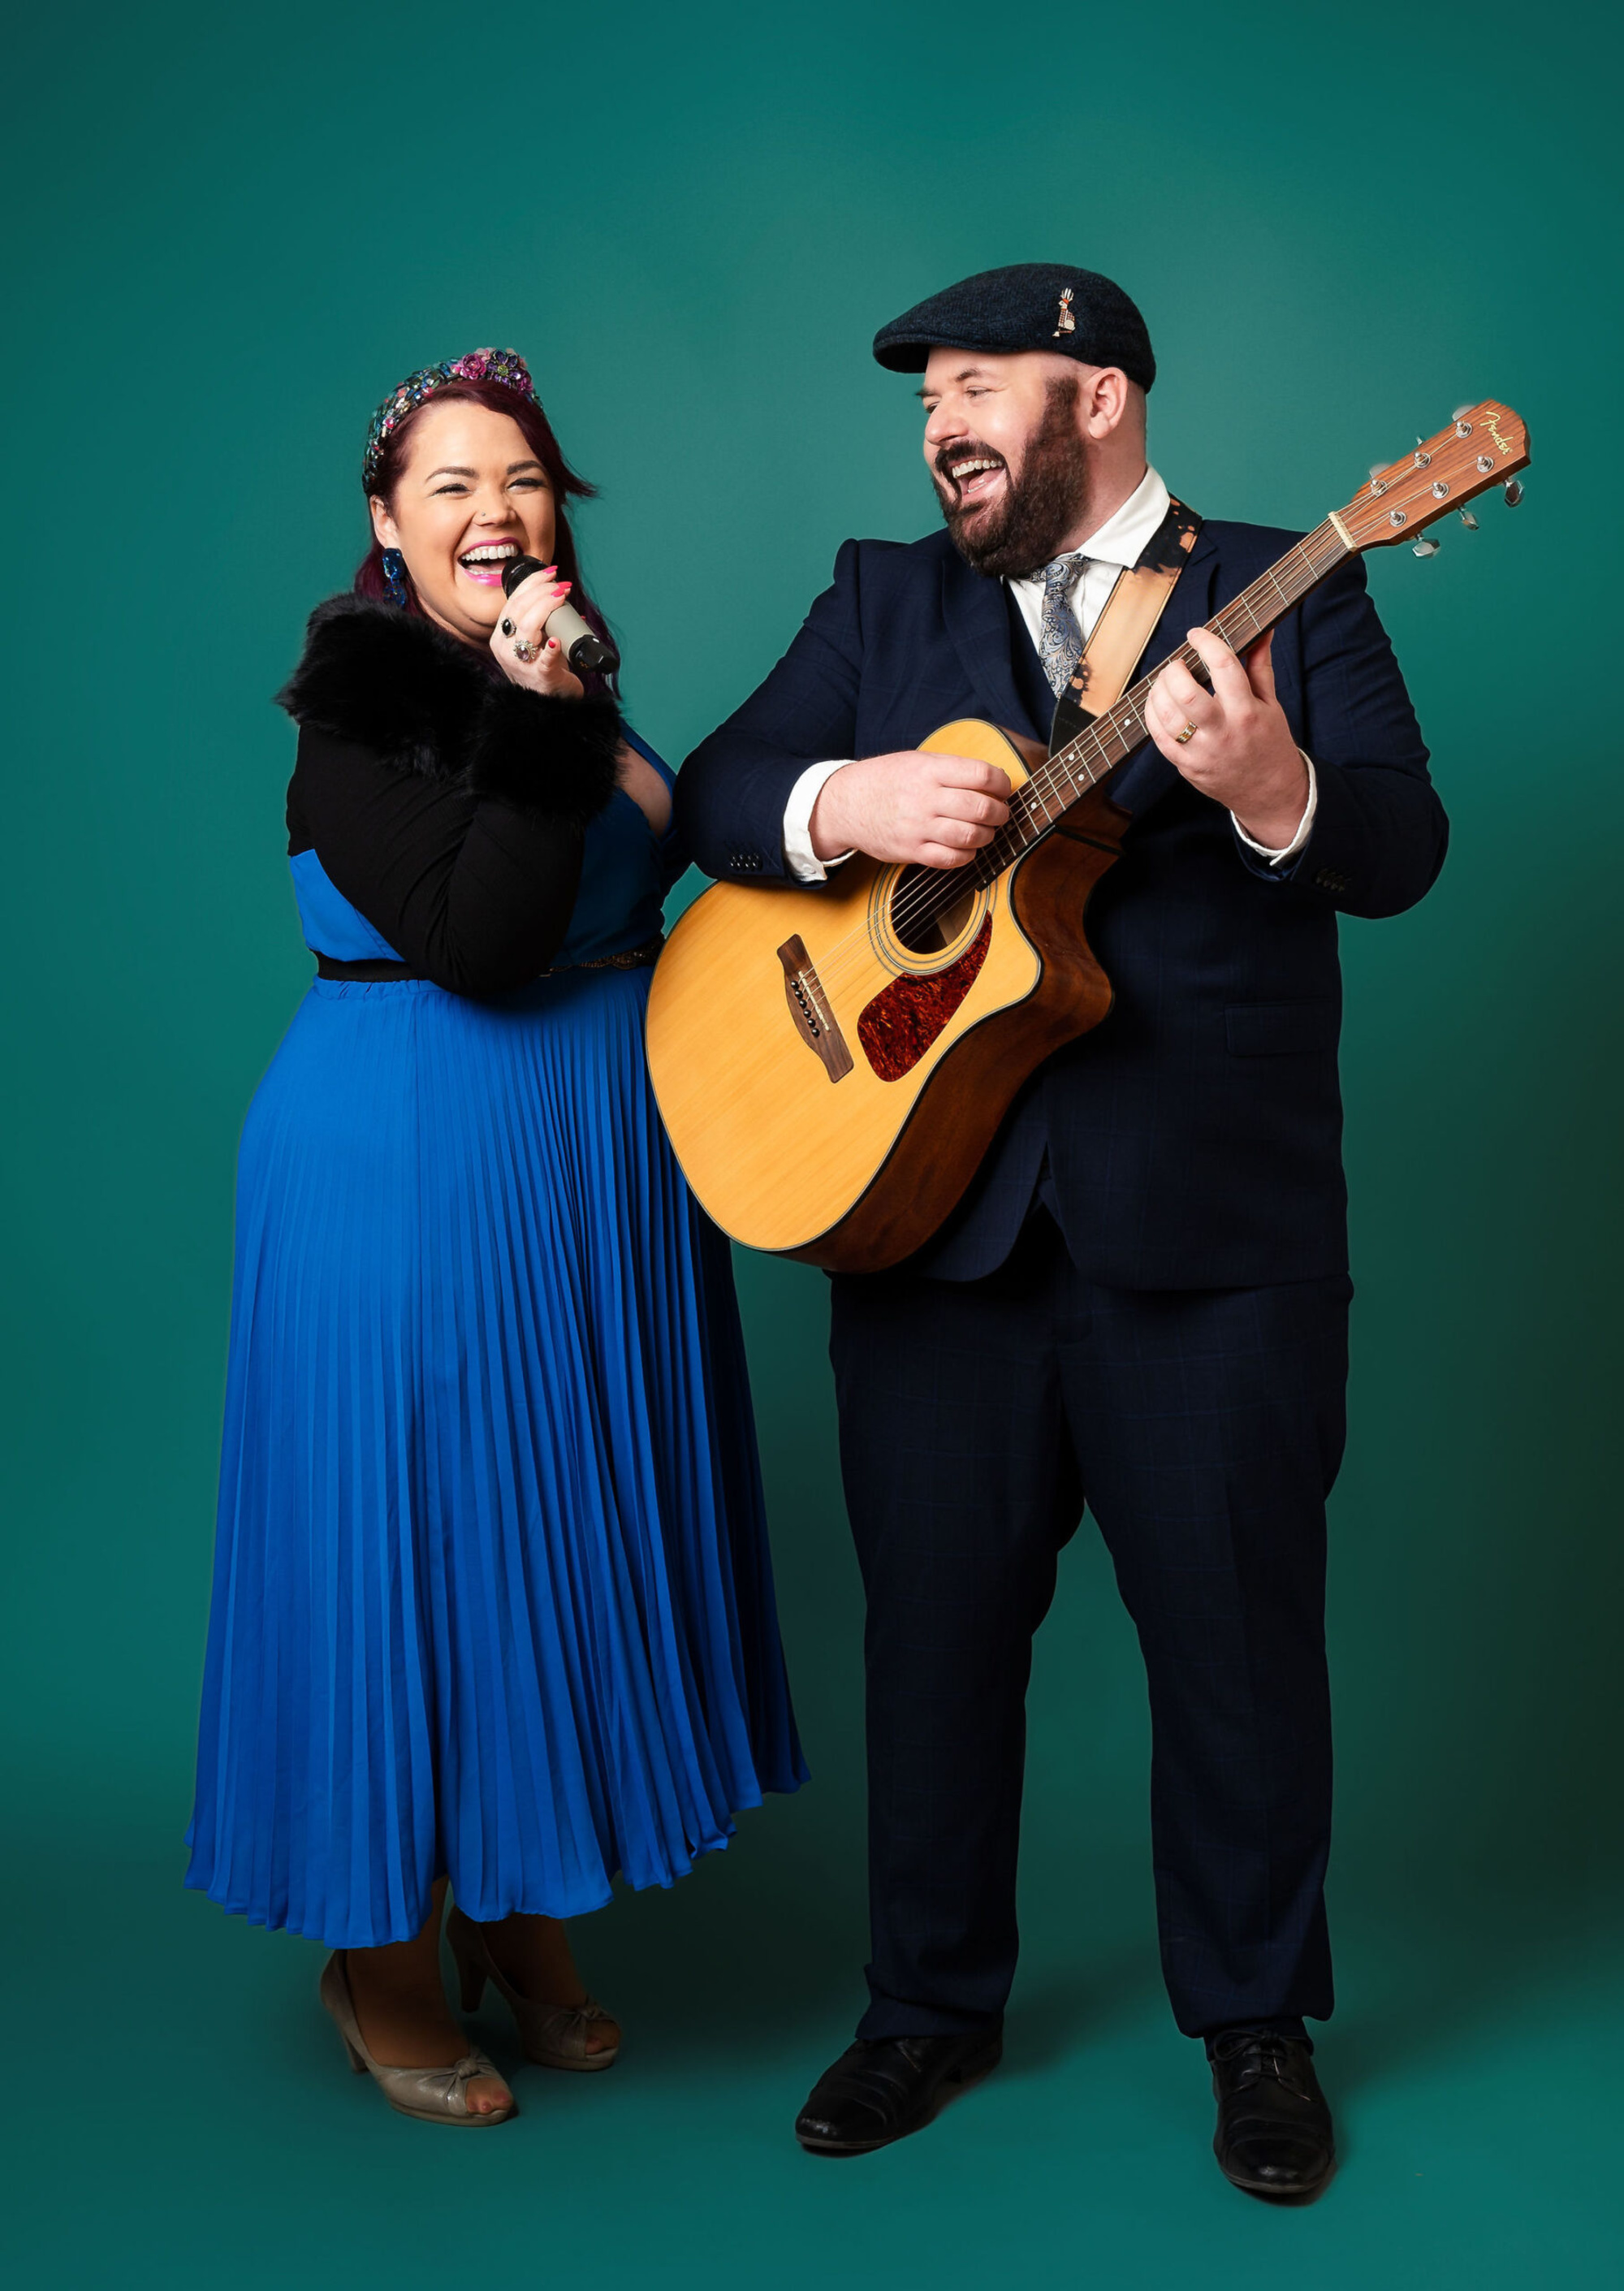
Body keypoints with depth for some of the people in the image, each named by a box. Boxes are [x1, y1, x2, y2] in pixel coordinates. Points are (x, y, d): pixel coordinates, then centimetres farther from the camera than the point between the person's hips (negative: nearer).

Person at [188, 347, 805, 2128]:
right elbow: (476, 944, -24)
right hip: (413, 1174, -8)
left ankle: (520, 1915, 31)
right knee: (417, 1526, 1)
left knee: (573, 1523, 14)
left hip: (604, 1163, 8)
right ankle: (379, 1957, 20)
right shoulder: (366, 699, -12)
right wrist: (535, 725, -25)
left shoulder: (556, 680, 11)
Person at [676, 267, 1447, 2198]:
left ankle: (1258, 2024, 27)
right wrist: (842, 804, -16)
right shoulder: (884, 601, 13)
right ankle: (934, 2006, 30)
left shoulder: (1289, 592, 4)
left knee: (1237, 1629, 6)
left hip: (1215, 1218, -2)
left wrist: (1273, 788, -28)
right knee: (937, 1624, 11)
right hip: (936, 1204, 3)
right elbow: (712, 792, 5)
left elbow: (1402, 852, -7)